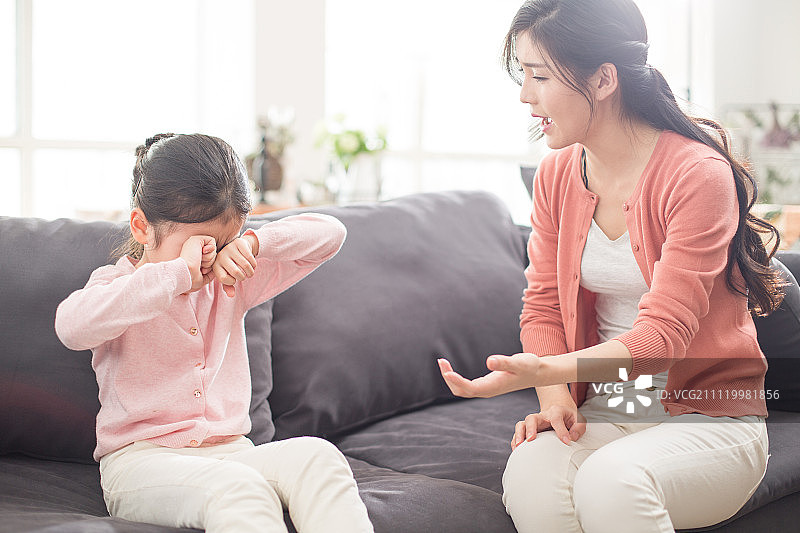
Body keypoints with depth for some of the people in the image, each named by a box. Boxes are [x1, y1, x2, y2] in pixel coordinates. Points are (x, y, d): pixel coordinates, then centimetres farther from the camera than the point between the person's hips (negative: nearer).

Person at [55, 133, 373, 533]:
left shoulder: (231, 283, 13)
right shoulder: (119, 286, -1)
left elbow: (330, 234, 12)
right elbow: (72, 326, -27)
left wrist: (253, 243, -7)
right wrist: (180, 275, -27)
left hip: (231, 452, 5)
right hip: (141, 461, -5)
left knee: (315, 456, -28)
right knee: (237, 487, -38)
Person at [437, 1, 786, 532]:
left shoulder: (699, 175, -15)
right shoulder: (556, 175, 6)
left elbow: (662, 334, -22)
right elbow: (543, 307, 10)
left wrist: (545, 371, -38)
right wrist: (555, 401, -10)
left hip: (709, 420, -4)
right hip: (604, 414, 4)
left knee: (610, 481, -35)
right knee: (528, 475, -29)